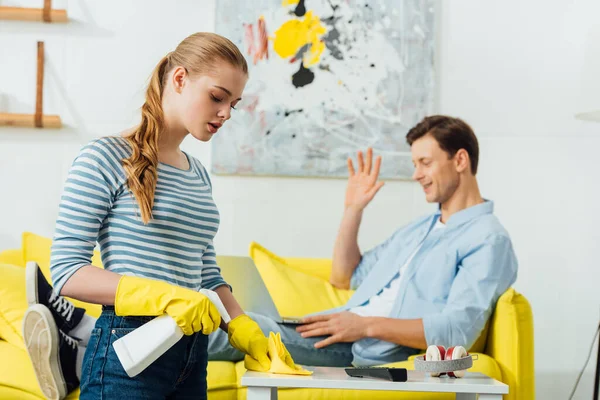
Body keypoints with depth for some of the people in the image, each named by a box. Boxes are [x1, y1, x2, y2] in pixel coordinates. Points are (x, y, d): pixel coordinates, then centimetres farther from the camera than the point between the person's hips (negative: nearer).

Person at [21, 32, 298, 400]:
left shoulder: (199, 175, 14)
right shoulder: (105, 160, -8)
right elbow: (68, 271, -12)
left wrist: (245, 332, 1)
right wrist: (163, 296, -22)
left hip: (192, 356, 7)